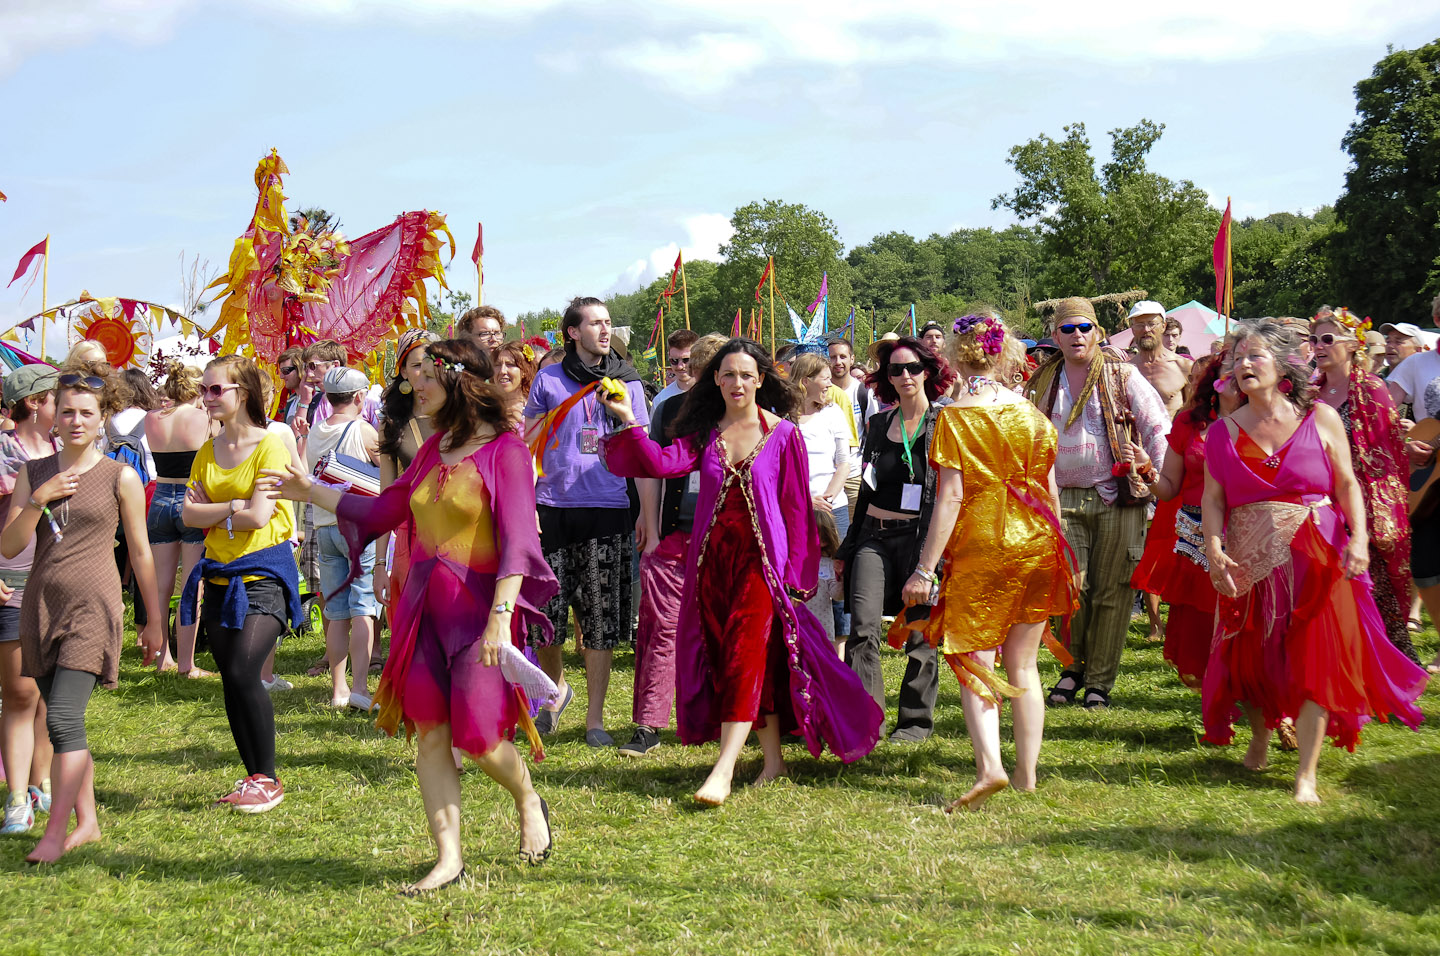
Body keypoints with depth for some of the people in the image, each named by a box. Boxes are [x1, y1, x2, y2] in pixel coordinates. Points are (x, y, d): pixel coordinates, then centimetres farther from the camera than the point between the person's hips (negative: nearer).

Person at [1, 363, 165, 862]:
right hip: (42, 604, 5)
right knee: (63, 721, 8)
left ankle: (55, 832, -15)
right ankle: (87, 820, 19)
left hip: (93, 606, -5)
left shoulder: (120, 477, 0)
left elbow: (140, 551, 5)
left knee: (63, 716, -15)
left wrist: (155, 620, 7)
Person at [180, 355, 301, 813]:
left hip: (262, 573, -7)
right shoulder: (207, 452, 11)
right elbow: (190, 515, 4)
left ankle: (268, 779, -5)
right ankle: (253, 777, 16)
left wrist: (210, 512, -5)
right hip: (220, 574, 7)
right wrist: (233, 507, -10)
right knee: (231, 681, 6)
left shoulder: (270, 446, -9)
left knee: (243, 672, -17)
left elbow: (259, 515, -17)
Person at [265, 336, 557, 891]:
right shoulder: (432, 450, 13)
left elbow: (517, 538, -18)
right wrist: (312, 491, 23)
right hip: (423, 606, 7)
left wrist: (500, 617, -27)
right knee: (428, 733, 3)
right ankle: (448, 858, 10)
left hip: (477, 604, -7)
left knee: (475, 733, -7)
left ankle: (529, 804, 24)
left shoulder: (504, 450, -10)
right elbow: (381, 511, 23)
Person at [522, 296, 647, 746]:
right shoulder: (549, 379, 7)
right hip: (553, 510, 0)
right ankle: (556, 687, 28)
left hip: (608, 511, 0)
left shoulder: (627, 383, 9)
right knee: (545, 613, 1)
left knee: (600, 620, 1)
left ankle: (595, 717, 11)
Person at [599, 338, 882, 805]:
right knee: (732, 658, 7)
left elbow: (797, 507, 0)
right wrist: (630, 421, -16)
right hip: (712, 557, 4)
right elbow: (664, 463, -6)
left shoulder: (783, 434, 0)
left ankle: (723, 771, -18)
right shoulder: (704, 432, 10)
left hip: (761, 556, -4)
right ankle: (772, 757, 19)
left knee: (745, 656, -13)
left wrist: (795, 571, -4)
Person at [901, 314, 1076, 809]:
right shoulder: (1030, 412, 6)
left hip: (978, 546, -4)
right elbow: (1050, 490, 9)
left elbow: (951, 497, -13)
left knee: (973, 662, 0)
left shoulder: (955, 417, -7)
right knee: (1023, 665, 12)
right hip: (1035, 546, 4)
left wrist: (925, 568, -12)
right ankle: (1027, 773, 14)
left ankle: (989, 766, -18)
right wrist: (1055, 546, 22)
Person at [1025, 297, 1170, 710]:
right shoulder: (1043, 383, 11)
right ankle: (1073, 667, 13)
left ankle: (1100, 681, 10)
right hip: (1065, 500, 2)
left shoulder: (1122, 377, 2)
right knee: (1071, 587, -8)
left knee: (1112, 593, -1)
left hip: (1118, 498, -2)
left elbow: (1157, 427, 0)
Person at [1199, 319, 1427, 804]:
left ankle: (1306, 774, -3)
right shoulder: (1224, 431, 7)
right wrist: (1214, 549, -11)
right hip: (1250, 561, 2)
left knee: (1314, 660, -7)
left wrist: (1358, 537, -10)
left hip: (1315, 559, -2)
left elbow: (1347, 484, 3)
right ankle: (1259, 742, 33)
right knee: (1253, 658, 7)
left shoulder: (1320, 418, 3)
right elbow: (1212, 498, 3)